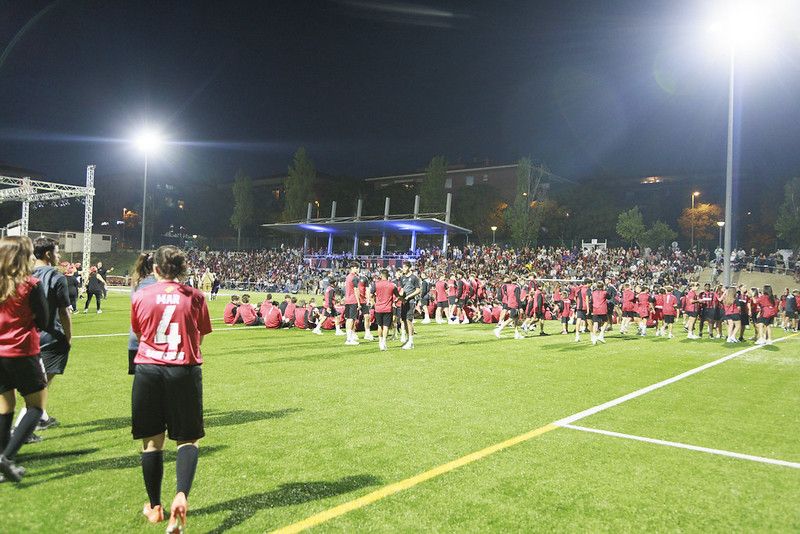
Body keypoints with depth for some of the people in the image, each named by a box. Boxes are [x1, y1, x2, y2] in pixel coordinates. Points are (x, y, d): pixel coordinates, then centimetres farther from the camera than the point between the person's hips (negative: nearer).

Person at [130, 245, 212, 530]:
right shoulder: (195, 297, -2)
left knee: (152, 440, 13)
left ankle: (154, 507, 24)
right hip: (185, 371, -1)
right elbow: (199, 339, 6)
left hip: (148, 370, 1)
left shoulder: (140, 296, 0)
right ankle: (181, 495, -12)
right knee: (188, 439, 10)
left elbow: (138, 334, 14)